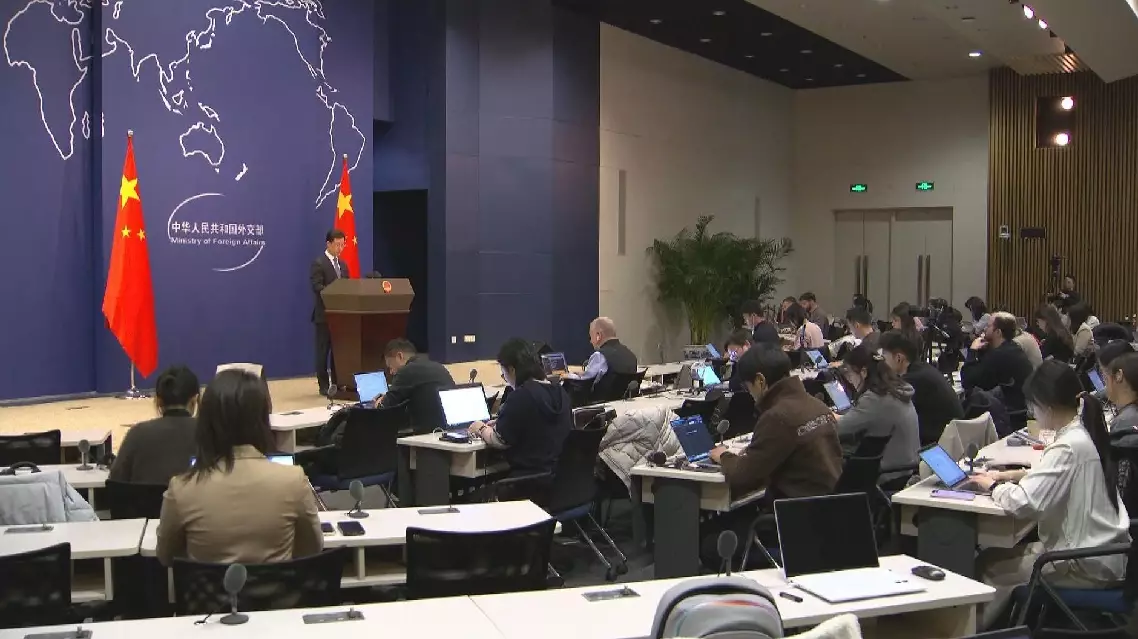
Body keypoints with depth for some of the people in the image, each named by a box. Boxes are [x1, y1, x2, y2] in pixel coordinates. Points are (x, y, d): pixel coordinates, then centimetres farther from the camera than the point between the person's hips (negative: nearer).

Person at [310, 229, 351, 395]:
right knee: (323, 350, -1)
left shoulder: (343, 264, 16)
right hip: (325, 313, -7)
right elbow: (317, 287, -17)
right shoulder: (318, 263, -7)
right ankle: (324, 385, 3)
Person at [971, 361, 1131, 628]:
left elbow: (1024, 503, -29)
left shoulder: (1069, 446, -25)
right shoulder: (1086, 431, 4)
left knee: (989, 566, -2)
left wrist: (993, 486, -9)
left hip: (1087, 566, -9)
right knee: (997, 555, 14)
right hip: (1103, 552, 9)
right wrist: (1014, 475, 10)